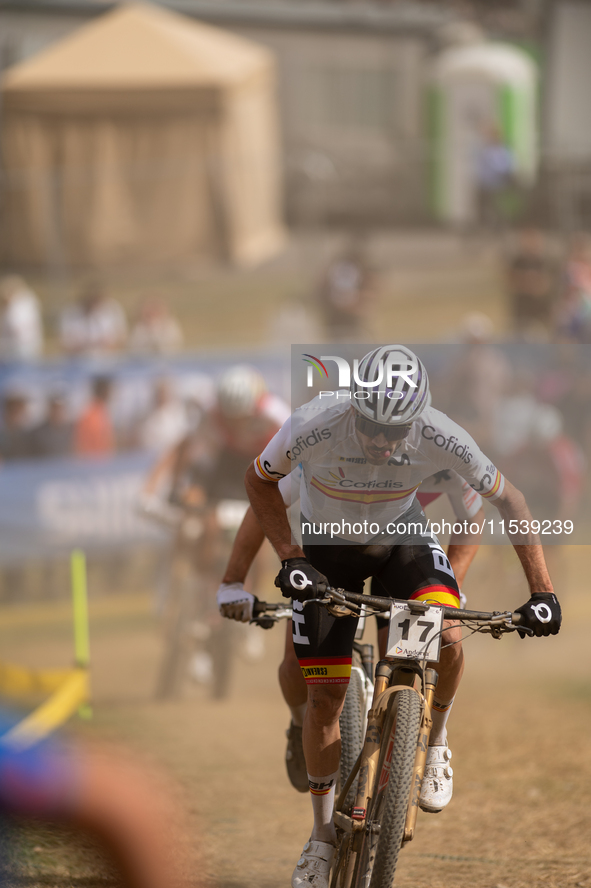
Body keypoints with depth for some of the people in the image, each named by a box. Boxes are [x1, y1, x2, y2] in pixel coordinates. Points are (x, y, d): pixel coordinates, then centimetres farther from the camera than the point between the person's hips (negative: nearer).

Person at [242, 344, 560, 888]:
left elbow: (507, 499, -17)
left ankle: (434, 746, 3)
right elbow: (260, 481, -14)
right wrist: (289, 558, -24)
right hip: (328, 547, 0)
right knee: (326, 695, -2)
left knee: (446, 640, -27)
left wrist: (542, 591, -21)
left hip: (402, 537, 0)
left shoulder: (442, 439, -33)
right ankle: (324, 835, 17)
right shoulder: (312, 428, -35)